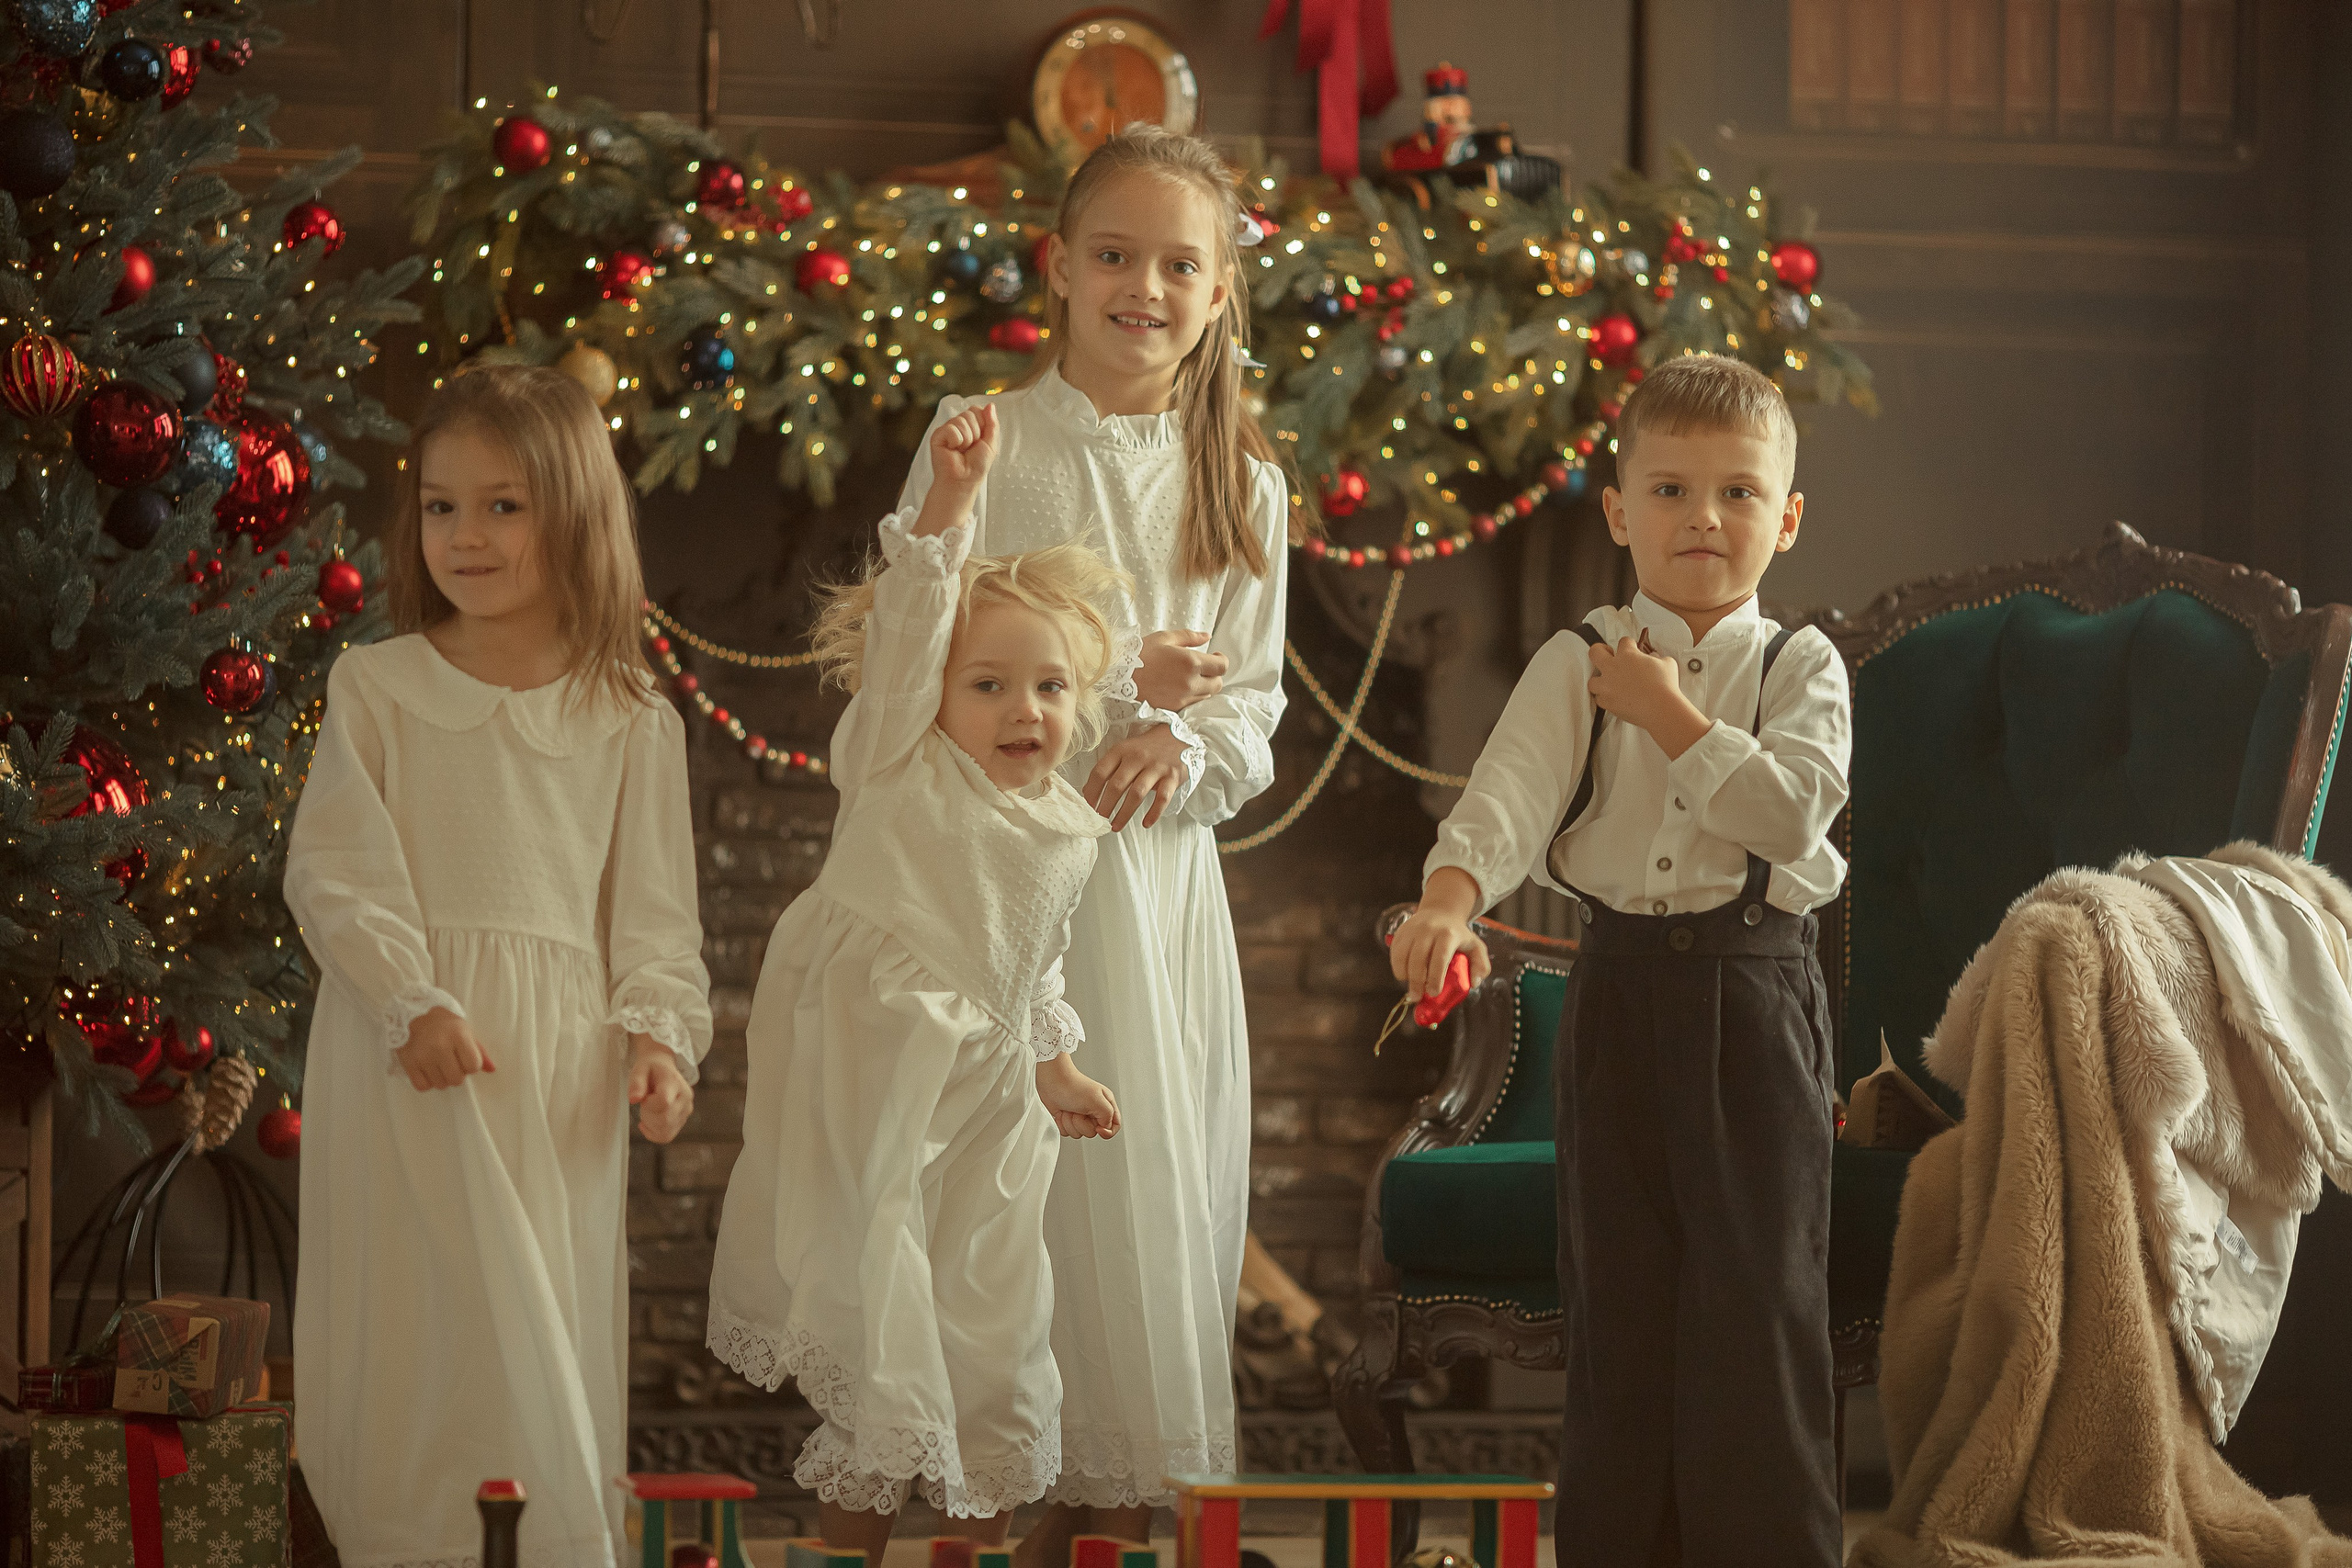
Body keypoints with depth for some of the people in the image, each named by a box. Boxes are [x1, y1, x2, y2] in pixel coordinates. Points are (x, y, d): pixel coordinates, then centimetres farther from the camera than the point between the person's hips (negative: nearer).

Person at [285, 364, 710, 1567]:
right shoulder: (376, 687, 3)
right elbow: (332, 869, -2)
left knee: (548, 1313, 4)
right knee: (422, 1300, -1)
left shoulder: (630, 722, 6)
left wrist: (660, 1033, -6)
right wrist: (412, 1001, -14)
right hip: (410, 1046, -1)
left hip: (562, 1056, 1)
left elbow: (652, 904, 9)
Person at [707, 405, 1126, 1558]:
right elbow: (906, 623, -21)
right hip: (869, 1074, -5)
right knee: (875, 1316, -3)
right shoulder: (902, 764, -7)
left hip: (985, 1096, 6)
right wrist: (952, 497, -31)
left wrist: (1053, 1066, 26)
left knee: (994, 1327, 10)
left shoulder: (1069, 830, 10)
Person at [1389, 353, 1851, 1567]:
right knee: (1615, 1277, 7)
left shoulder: (1801, 667, 2)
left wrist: (1669, 715, -12)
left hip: (1754, 988, -1)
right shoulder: (1578, 666, 4)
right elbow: (1510, 788, -12)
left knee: (1758, 1278, -2)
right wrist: (1450, 899, -31)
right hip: (1621, 983, 2)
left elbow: (1788, 810, -14)